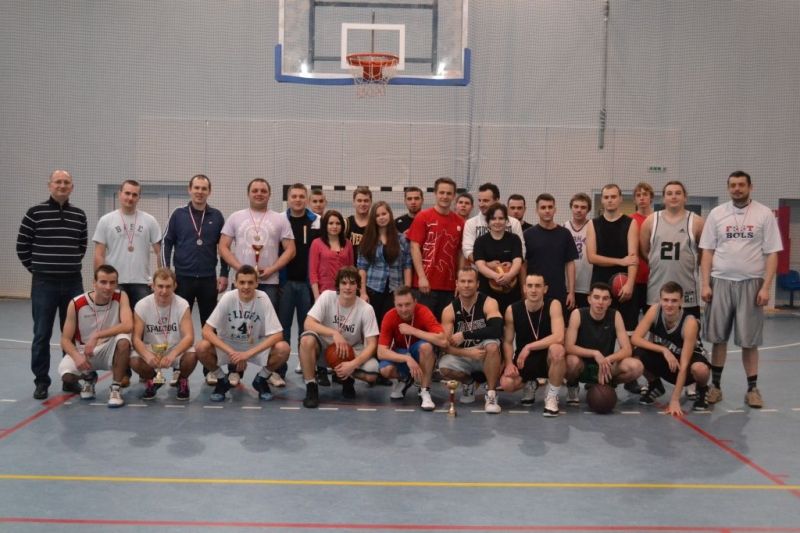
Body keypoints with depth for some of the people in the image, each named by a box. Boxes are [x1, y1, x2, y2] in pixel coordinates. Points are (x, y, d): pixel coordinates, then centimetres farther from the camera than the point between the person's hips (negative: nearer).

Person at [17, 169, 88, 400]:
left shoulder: (79, 215, 6)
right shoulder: (35, 213, -4)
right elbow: (22, 246, 2)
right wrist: (35, 267, 5)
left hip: (73, 283, 3)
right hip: (44, 283, -3)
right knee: (42, 335, 1)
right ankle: (41, 382, 11)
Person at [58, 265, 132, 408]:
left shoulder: (121, 297, -14)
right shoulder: (76, 304, -14)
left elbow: (128, 325, -30)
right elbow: (65, 340, -10)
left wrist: (96, 336, -35)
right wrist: (77, 356, -31)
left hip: (110, 349, -1)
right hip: (83, 351, 1)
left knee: (123, 340, -34)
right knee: (66, 373, -28)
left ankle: (116, 388, -14)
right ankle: (88, 378, 12)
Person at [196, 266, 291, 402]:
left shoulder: (263, 298, -19)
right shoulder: (228, 298, -18)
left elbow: (277, 334, -22)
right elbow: (207, 331, -21)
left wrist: (248, 353, -30)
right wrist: (231, 352, -31)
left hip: (256, 347, 0)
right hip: (228, 346, 0)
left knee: (283, 349, -29)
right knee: (201, 348, -28)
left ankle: (261, 379, 2)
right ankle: (222, 380, 1)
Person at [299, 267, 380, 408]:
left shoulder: (366, 309, -17)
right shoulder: (327, 297, -17)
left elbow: (371, 344, -17)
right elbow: (308, 324, -24)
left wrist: (353, 364, -32)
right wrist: (334, 333, -36)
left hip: (352, 350, 0)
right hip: (326, 345, 0)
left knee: (372, 373, -28)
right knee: (307, 339, -34)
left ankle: (347, 378, 9)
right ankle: (311, 388, -16)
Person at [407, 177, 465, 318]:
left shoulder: (459, 222, 7)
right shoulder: (423, 217, -2)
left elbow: (460, 252, 12)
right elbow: (415, 247, -6)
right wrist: (421, 277, -13)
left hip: (450, 285, 4)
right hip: (426, 283, -3)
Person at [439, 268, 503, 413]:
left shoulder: (489, 303, -14)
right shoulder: (449, 310, -7)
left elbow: (497, 330, -32)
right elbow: (447, 345, -12)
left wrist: (464, 335, -28)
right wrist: (468, 353, -30)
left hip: (487, 357, -2)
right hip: (463, 356, 2)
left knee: (492, 345, -35)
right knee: (444, 367, -28)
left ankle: (491, 394, -19)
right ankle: (467, 383, 8)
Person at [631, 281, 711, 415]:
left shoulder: (690, 323, -30)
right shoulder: (655, 310, -21)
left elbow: (683, 365, -31)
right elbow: (635, 339, -25)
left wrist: (675, 400, -34)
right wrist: (664, 350, -35)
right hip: (663, 359, 3)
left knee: (700, 369, -40)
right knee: (636, 355, -28)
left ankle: (702, 391, 0)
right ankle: (654, 385, 6)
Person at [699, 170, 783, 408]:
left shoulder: (764, 214, 0)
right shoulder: (717, 213, 5)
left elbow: (771, 254, -1)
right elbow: (707, 251, 5)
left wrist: (766, 287, -10)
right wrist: (705, 284, -3)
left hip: (751, 283, -1)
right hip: (721, 282, 2)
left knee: (749, 340, 4)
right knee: (718, 337, 6)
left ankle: (752, 388, 14)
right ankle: (716, 385, 16)